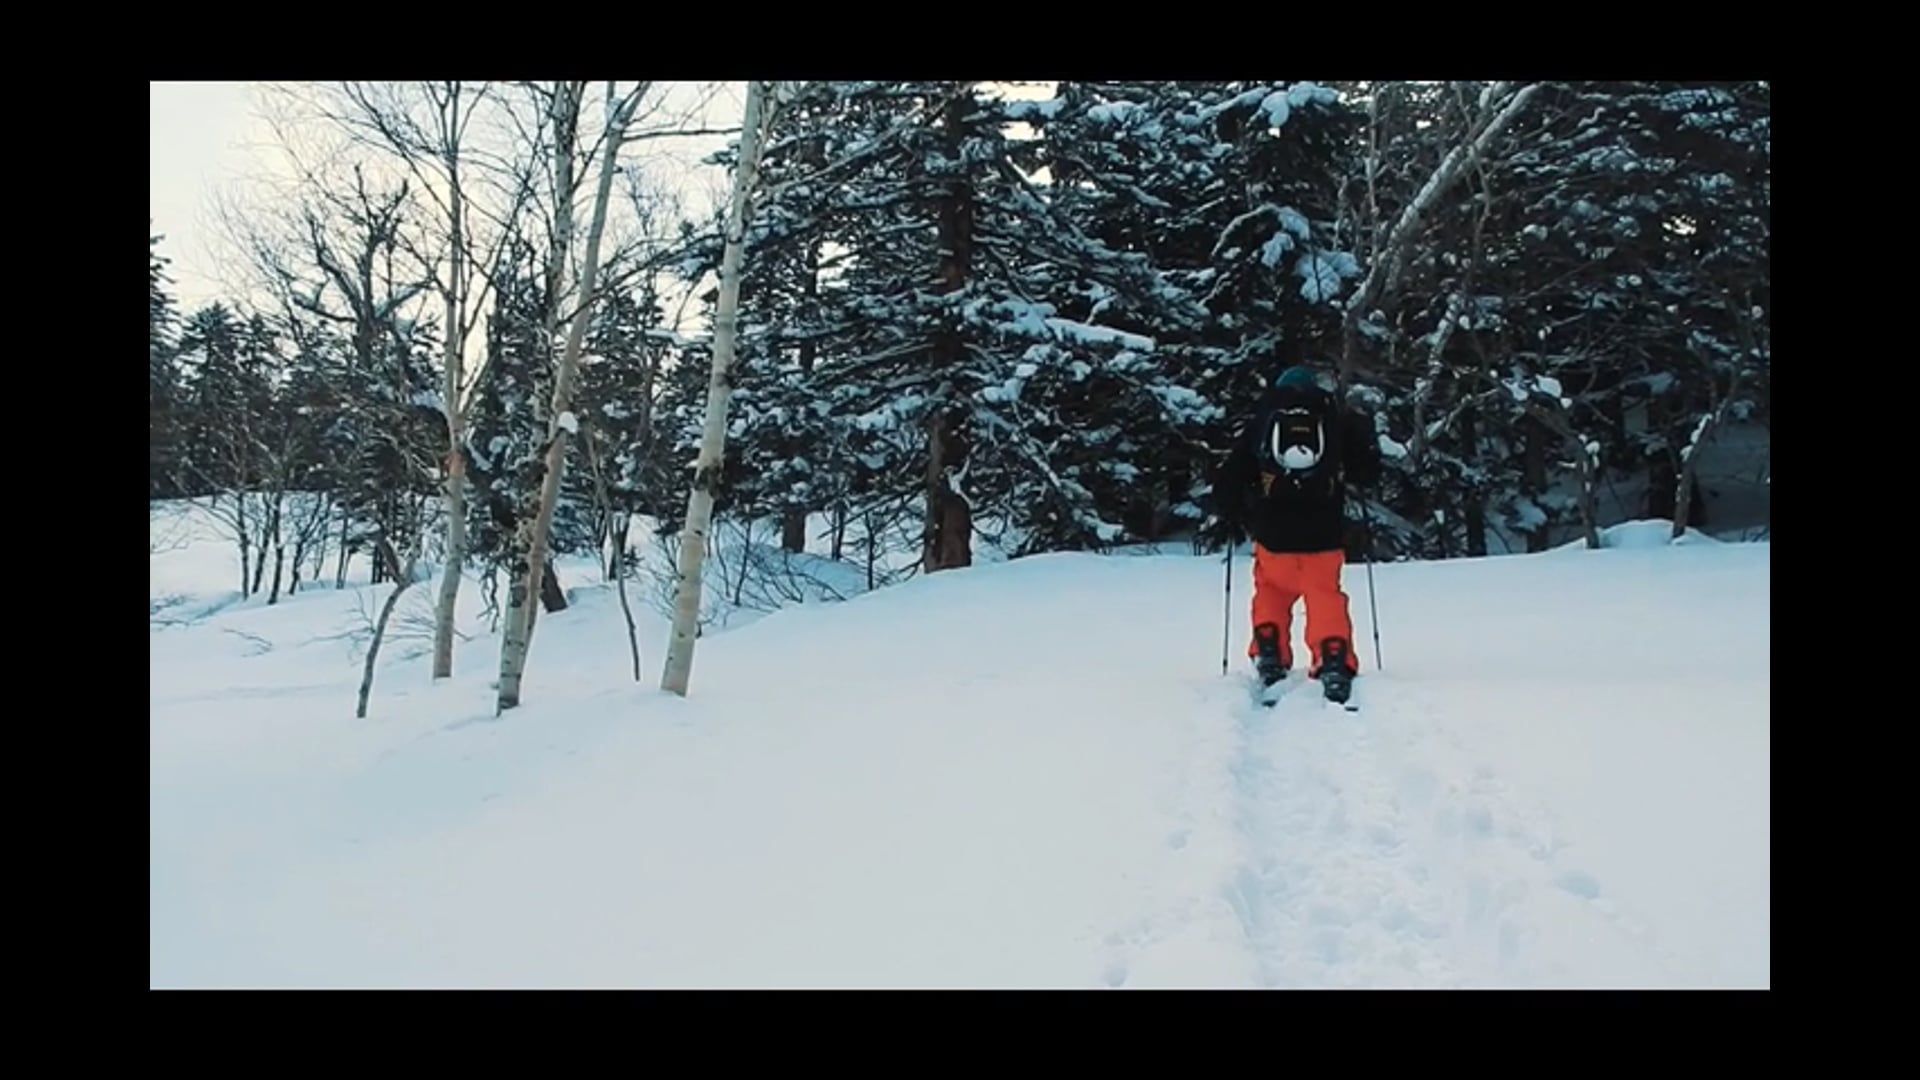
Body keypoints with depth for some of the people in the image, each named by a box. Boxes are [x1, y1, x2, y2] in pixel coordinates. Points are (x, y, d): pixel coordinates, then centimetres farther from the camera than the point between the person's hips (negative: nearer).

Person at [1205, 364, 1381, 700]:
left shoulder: (1259, 423, 6)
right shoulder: (1338, 421, 7)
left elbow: (1230, 476, 5)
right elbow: (1368, 472, 11)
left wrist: (1226, 516, 20)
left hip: (1272, 536, 1)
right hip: (1324, 537, 0)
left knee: (1271, 592, 22)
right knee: (1327, 600, 13)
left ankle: (1269, 658, 12)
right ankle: (1334, 662, 1)